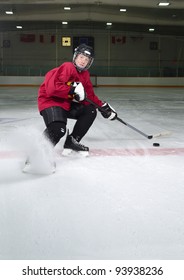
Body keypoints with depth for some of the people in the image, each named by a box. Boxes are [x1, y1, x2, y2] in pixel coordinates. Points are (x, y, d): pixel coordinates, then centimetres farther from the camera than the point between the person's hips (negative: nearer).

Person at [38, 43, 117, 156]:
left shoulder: (85, 75, 10)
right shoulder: (67, 68, -18)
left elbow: (90, 95, 13)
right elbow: (52, 87, -29)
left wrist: (103, 106, 4)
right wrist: (73, 90, -25)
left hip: (67, 103, 9)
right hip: (50, 101, -9)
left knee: (90, 111, 4)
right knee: (58, 130, -32)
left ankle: (71, 142, 9)